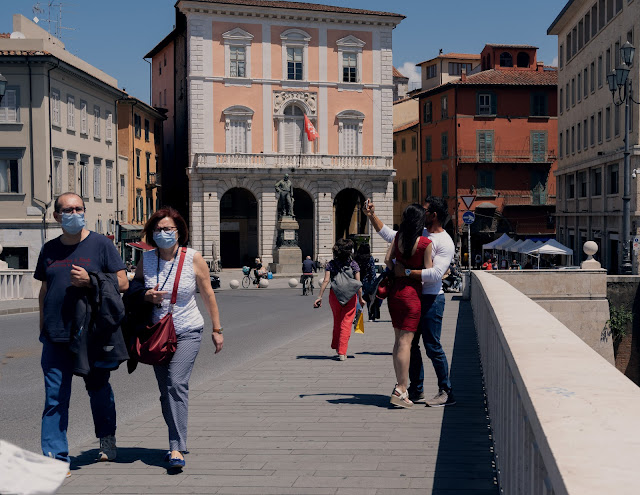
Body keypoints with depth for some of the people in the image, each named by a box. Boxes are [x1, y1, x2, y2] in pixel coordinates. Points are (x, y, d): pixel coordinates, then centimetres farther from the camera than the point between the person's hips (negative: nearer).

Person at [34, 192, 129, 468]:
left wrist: (89, 281, -15)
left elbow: (122, 283, -2)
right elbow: (44, 291, 19)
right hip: (56, 336, 2)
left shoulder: (100, 244, 0)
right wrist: (42, 328, 16)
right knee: (55, 397, -2)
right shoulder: (49, 249, 11)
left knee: (99, 389, 12)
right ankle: (55, 456, 2)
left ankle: (107, 441, 33)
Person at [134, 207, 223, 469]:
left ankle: (177, 448, -20)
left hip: (187, 332, -4)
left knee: (177, 383, -20)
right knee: (165, 391, 8)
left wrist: (217, 329, 5)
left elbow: (208, 294, 2)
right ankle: (177, 442, 24)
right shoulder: (146, 260, 0)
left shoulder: (193, 258, -6)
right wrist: (146, 297, -12)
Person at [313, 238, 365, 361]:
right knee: (346, 323, 2)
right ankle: (342, 352, -3)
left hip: (334, 295, 2)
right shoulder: (353, 264, -3)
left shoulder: (330, 264, -1)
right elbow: (358, 283, -6)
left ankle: (336, 346, 34)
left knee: (337, 321, 21)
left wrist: (319, 296, -7)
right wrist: (360, 298, 3)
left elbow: (326, 281, -8)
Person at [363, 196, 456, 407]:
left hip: (431, 299, -8)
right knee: (410, 344, 11)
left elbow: (436, 274, -23)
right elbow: (389, 234, 22)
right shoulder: (418, 233, 13)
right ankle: (416, 391, 21)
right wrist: (371, 216, 14)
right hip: (413, 296, 8)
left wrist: (406, 272, -23)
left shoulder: (445, 242, -12)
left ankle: (446, 393, 4)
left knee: (433, 346, -6)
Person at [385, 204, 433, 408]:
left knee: (399, 340, 14)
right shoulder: (425, 243, -12)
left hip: (395, 290, 6)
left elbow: (388, 259, 8)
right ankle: (400, 391, -6)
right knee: (406, 341, -6)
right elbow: (429, 272, -10)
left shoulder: (399, 237, 4)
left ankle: (400, 384, 20)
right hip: (412, 292, -6)